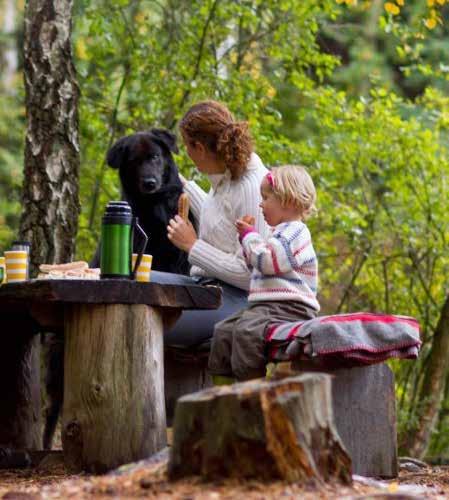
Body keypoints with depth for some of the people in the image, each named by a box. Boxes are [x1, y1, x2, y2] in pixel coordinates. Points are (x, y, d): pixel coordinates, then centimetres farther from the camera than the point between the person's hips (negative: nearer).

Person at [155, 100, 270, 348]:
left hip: (236, 300, -10)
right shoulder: (227, 177, 10)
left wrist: (192, 245, -13)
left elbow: (249, 274, -20)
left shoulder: (251, 187, -18)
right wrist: (182, 184, 42)